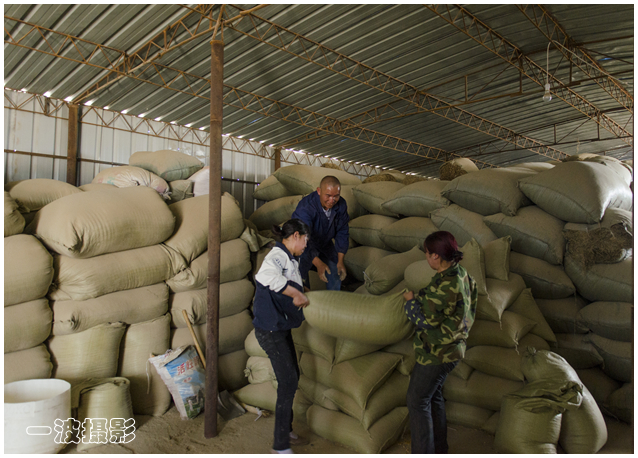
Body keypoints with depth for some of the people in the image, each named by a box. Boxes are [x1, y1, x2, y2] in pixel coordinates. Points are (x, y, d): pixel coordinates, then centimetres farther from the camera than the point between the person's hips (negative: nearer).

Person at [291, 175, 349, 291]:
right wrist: (318, 263, -39)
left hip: (325, 244, 5)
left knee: (336, 274, 7)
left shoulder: (341, 205, -15)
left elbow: (342, 233, -6)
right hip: (303, 247, -5)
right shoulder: (305, 207, -34)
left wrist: (340, 261, -10)